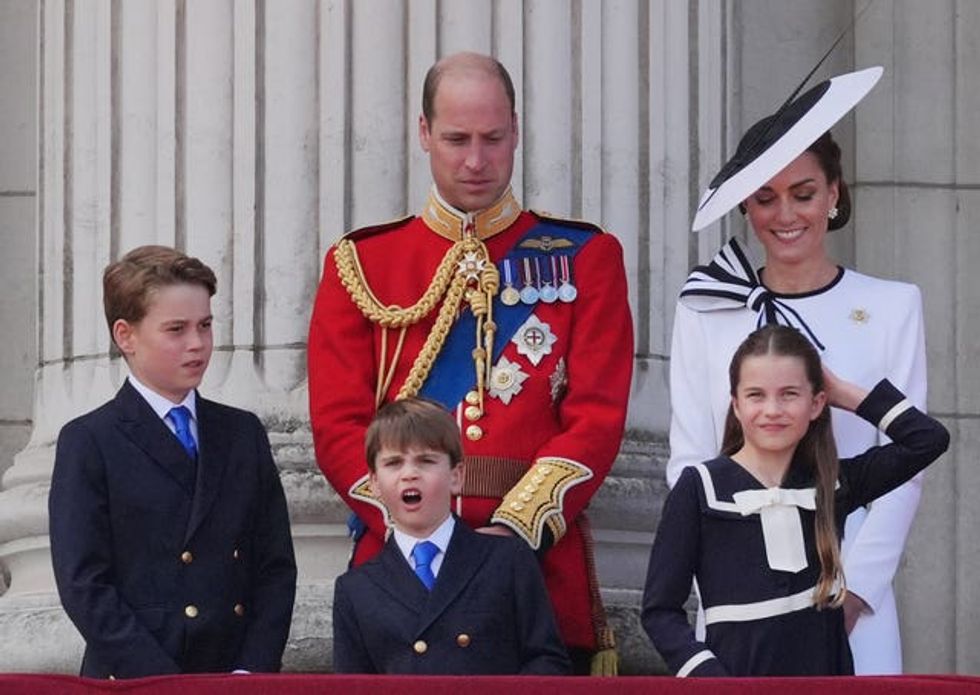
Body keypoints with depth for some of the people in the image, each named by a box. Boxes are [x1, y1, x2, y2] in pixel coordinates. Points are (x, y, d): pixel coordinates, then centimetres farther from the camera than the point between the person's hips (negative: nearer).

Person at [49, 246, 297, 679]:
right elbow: (83, 586, -7)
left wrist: (252, 671, -5)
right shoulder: (88, 444, 0)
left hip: (240, 683, 3)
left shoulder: (244, 435, 14)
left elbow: (275, 565, 10)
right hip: (134, 685, -3)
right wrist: (169, 686, -14)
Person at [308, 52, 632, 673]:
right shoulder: (361, 263, 10)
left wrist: (517, 527, -15)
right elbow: (338, 424, 3)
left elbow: (597, 416, -1)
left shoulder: (584, 258, 8)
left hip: (541, 554, 0)